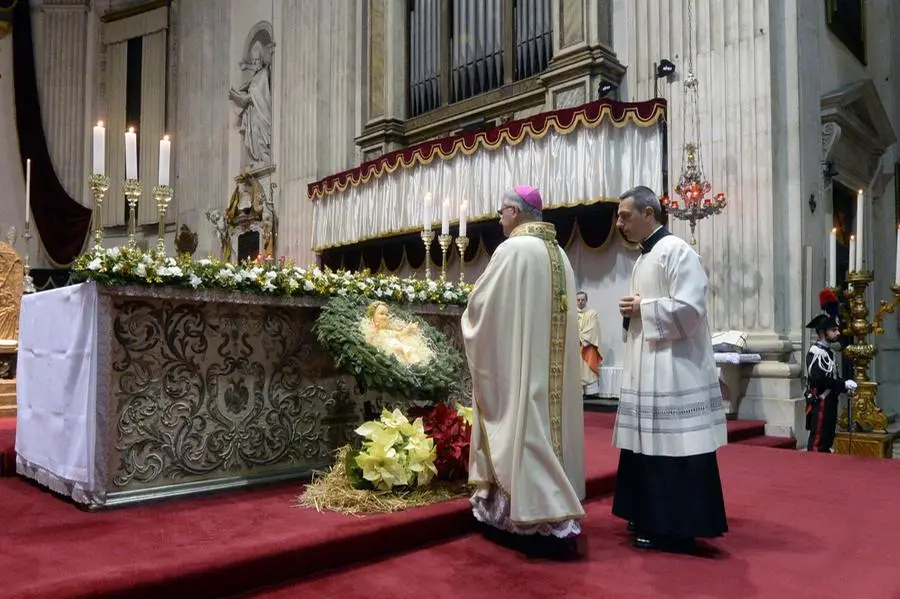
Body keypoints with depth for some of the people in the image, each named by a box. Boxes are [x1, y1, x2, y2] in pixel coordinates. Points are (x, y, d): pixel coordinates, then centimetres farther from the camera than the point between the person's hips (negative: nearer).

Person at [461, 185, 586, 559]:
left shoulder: (512, 249, -13)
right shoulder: (559, 254, 11)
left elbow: (481, 304, -9)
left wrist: (471, 319, 13)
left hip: (520, 361, -8)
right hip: (551, 363, 8)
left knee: (525, 429, -3)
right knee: (545, 427, 12)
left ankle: (544, 524, 0)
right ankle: (555, 513, 20)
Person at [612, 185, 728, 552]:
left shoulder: (676, 251, -12)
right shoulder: (643, 258, 17)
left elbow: (689, 309, -22)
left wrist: (641, 308, -13)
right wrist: (631, 311, 2)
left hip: (673, 368, -10)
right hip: (648, 367, 10)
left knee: (673, 448, -3)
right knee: (650, 444, 13)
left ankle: (675, 529, 8)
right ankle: (653, 518, 24)